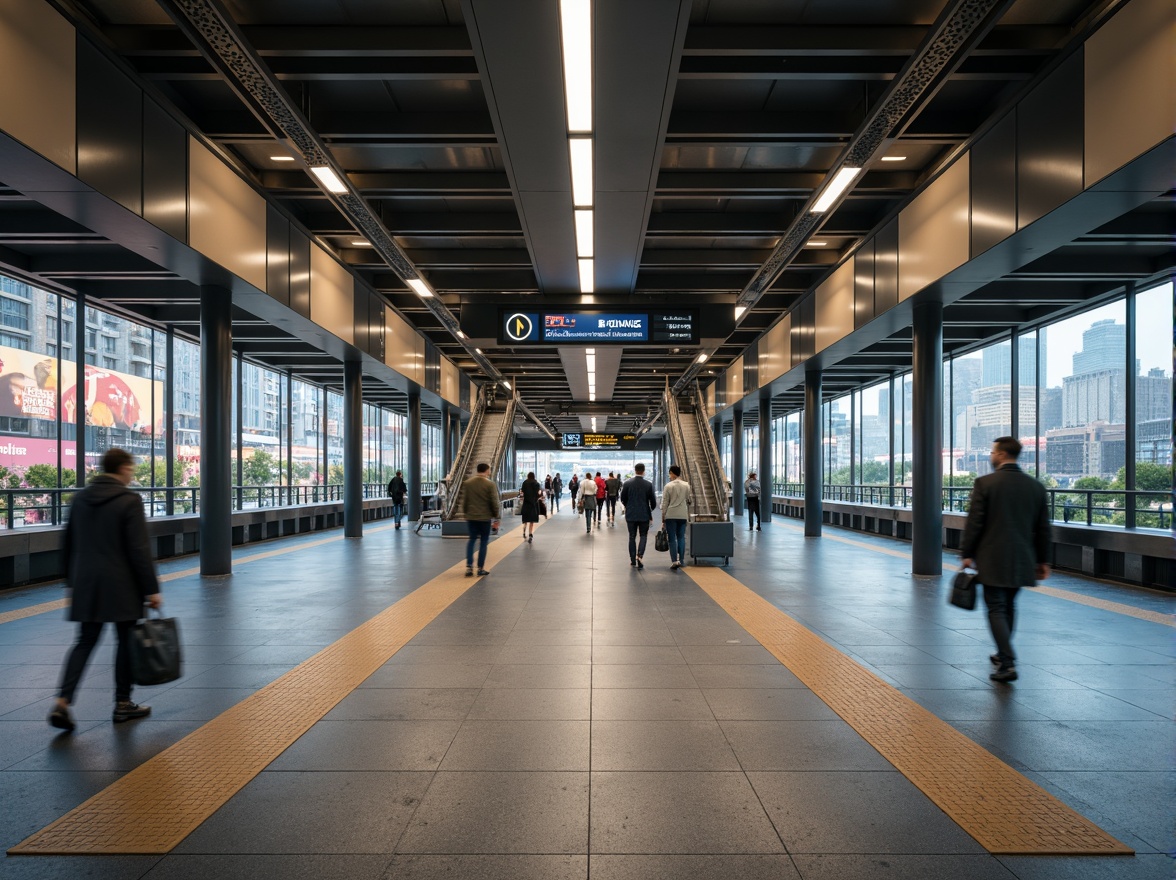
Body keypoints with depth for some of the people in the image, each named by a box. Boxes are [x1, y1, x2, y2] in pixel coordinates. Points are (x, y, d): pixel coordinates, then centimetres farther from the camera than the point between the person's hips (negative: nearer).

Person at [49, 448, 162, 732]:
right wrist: (151, 589, -11)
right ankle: (123, 705, 16)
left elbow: (69, 545, 14)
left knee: (85, 641, 12)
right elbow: (139, 550, -16)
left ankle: (62, 702, -1)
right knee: (127, 641, 7)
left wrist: (72, 583, 23)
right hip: (121, 586, -6)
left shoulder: (80, 498, 7)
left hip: (86, 585, 6)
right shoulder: (129, 501, -14)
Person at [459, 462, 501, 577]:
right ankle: (480, 568, 9)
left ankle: (469, 566, 4)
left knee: (471, 540, 15)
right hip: (485, 517, -3)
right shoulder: (490, 484, -8)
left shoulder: (467, 483, 3)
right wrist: (496, 518, 1)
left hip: (471, 517, 3)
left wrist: (465, 513, 18)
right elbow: (495, 502, -7)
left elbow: (464, 501, 8)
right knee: (484, 542, 7)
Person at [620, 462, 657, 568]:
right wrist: (651, 509, 19)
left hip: (631, 514, 1)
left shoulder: (627, 483, -6)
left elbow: (622, 499, 1)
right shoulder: (648, 485, -8)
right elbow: (653, 501, -2)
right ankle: (639, 555, -10)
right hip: (644, 515, -1)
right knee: (643, 536, 10)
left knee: (632, 537, 11)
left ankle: (633, 559, 13)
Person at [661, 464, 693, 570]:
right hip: (683, 515, 3)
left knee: (672, 538, 0)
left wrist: (663, 518, 1)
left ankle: (674, 560, -10)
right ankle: (681, 560, 13)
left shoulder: (668, 486, -6)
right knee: (681, 537, 12)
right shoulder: (686, 485, 2)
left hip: (671, 515, -3)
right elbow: (690, 500, 9)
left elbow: (664, 503, -4)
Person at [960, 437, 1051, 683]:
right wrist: (1042, 560, 17)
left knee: (996, 609, 0)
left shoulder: (985, 483, -11)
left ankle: (1007, 664, -8)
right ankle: (1003, 655, 32)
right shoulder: (1036, 486, 4)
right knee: (1008, 607, 20)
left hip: (992, 559, -5)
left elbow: (974, 523, -10)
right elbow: (1043, 528, 8)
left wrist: (967, 554, -2)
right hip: (1021, 560, 5)